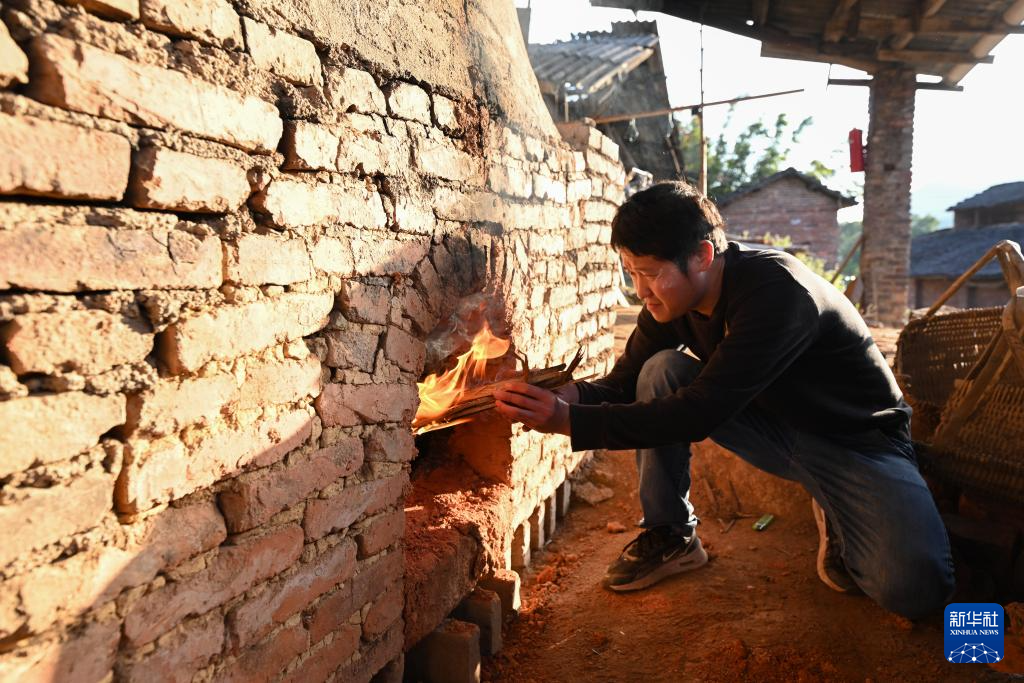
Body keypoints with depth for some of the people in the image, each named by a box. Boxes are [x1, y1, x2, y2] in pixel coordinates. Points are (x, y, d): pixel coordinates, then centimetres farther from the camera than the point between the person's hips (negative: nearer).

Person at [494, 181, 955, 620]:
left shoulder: (777, 291, -33)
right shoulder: (672, 298, -10)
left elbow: (699, 412, -37)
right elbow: (624, 384, -5)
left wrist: (569, 421, -41)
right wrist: (563, 395, -28)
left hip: (859, 438, -5)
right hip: (775, 426, 6)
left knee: (915, 589, -28)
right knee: (661, 372, -18)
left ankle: (837, 518, 6)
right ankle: (670, 535, -4)